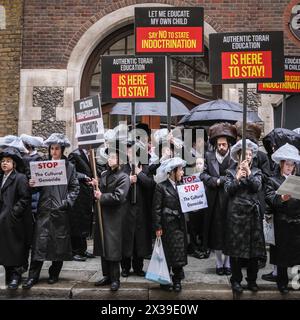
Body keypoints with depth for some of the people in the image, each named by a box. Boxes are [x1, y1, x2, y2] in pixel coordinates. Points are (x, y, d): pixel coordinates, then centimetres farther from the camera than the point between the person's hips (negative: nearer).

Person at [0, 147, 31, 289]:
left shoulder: (20, 178, -7)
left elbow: (25, 198, -13)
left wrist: (13, 212, -16)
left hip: (14, 222, -7)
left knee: (15, 249, 0)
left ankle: (16, 276, 11)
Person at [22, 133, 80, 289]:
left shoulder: (69, 167, 4)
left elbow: (75, 188, 2)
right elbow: (40, 187, 12)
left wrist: (67, 202, -10)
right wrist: (33, 185, -9)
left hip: (60, 210, -1)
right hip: (44, 209, 1)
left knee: (59, 241, 6)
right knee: (40, 241, -2)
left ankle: (54, 274, 21)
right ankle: (33, 276, 5)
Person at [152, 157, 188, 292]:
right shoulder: (161, 187, -8)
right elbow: (156, 209, -9)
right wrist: (157, 227, -12)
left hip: (180, 225, 5)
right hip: (167, 226, -5)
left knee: (179, 253, 8)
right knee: (167, 254, 5)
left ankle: (177, 280, 21)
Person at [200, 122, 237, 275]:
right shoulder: (209, 156, 5)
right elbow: (203, 174, 0)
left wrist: (221, 180, -17)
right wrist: (217, 181, -12)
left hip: (230, 200, -1)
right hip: (214, 201, 2)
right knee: (216, 232, 7)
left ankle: (227, 263, 21)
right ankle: (219, 263, 20)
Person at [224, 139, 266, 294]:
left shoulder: (256, 172, 11)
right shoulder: (231, 172, 8)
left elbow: (257, 187, -7)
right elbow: (228, 190, -5)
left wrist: (248, 173, -15)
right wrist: (237, 178, -18)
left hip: (252, 213, 2)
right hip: (236, 213, -1)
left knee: (254, 247, 4)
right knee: (235, 247, 1)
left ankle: (252, 280, 17)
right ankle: (236, 280, 11)